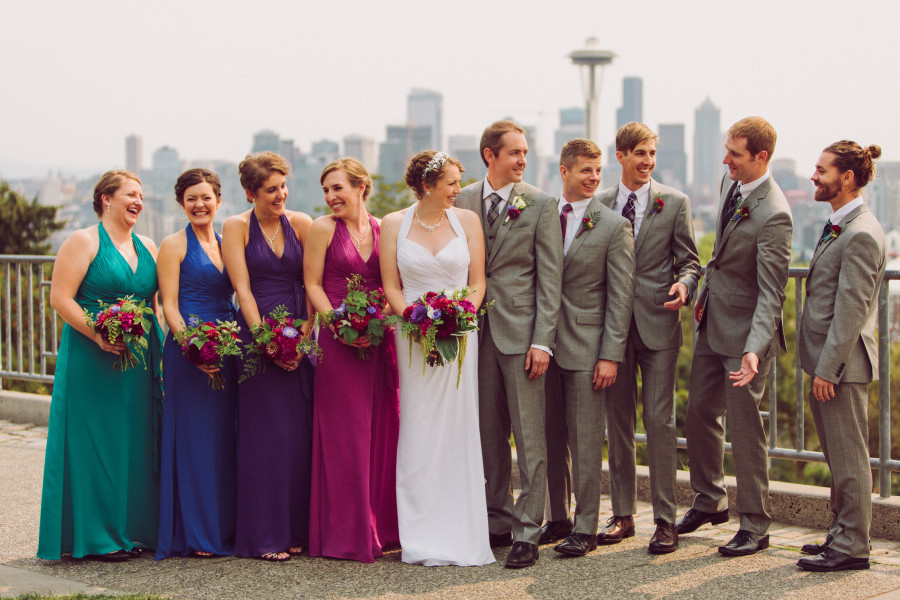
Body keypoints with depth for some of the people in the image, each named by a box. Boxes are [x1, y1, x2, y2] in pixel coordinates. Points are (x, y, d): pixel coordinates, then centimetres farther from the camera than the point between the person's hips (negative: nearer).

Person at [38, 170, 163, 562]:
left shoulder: (147, 247, 14)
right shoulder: (84, 242, -5)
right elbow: (60, 298, -11)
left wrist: (158, 347, 4)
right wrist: (99, 335, -20)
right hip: (92, 362, -6)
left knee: (136, 441, 8)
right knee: (96, 443, -3)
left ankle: (133, 529, 16)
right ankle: (97, 537, 4)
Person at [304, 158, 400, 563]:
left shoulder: (383, 229, 9)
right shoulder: (323, 228, 0)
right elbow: (313, 285, -1)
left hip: (380, 341, 4)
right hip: (339, 343, -4)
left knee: (382, 428, 6)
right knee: (345, 434, -2)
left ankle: (382, 525, 16)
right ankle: (347, 534, 5)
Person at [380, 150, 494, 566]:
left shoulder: (466, 220, 5)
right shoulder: (394, 225, 3)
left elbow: (478, 282, 5)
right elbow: (391, 286, 3)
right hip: (413, 339, 0)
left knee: (458, 431, -1)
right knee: (418, 434, -1)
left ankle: (461, 537, 6)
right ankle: (422, 540, 6)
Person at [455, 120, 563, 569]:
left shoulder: (540, 205, -1)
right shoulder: (462, 200, 8)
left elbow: (549, 279, -4)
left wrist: (542, 341, -11)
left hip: (520, 330, -3)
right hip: (475, 328, 4)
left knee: (529, 438, -3)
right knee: (488, 435, 10)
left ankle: (527, 533, 1)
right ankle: (497, 521, 21)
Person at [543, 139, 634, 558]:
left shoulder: (614, 226, -3)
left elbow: (620, 297, -5)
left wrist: (611, 355, -11)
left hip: (586, 347, -4)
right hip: (545, 344, 4)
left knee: (585, 441, -1)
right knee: (550, 438, 10)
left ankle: (585, 528, 6)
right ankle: (557, 516, 21)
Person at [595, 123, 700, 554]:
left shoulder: (674, 203, 4)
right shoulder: (599, 204, 9)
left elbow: (689, 261, 4)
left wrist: (684, 285, -18)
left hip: (657, 324, -2)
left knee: (659, 420, -6)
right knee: (618, 421, 8)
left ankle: (665, 519, 0)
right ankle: (622, 514, 18)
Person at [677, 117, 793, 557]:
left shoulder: (773, 215, -25)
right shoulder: (731, 184, 1)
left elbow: (771, 293, -27)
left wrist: (754, 349, -35)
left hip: (744, 329, -9)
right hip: (712, 321, 9)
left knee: (744, 425, -1)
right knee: (699, 411, 16)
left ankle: (754, 526, 12)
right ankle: (709, 501, 34)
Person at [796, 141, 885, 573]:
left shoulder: (860, 234, -18)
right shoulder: (839, 227, 14)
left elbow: (852, 310, -20)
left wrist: (828, 369, -20)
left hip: (843, 364, -10)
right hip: (826, 361, 10)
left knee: (848, 459, -2)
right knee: (838, 458, 16)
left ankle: (852, 548, 5)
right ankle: (843, 534, 26)